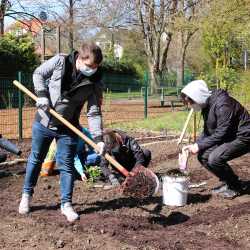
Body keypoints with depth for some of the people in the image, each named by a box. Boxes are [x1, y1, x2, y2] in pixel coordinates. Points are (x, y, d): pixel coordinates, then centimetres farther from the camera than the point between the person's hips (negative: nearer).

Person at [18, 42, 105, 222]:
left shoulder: (95, 81, -14)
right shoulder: (60, 61, -17)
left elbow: (94, 112, -13)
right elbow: (38, 74, -1)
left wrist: (98, 138, -22)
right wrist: (42, 95, -16)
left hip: (67, 128, 0)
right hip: (43, 122, 0)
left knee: (67, 165, 3)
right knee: (35, 159, 15)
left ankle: (66, 204, 17)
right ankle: (27, 195, 33)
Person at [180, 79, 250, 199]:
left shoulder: (222, 103, -25)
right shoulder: (206, 105, 4)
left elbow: (221, 133, -27)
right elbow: (207, 132, 11)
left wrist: (199, 145, -21)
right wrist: (195, 145, -4)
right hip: (228, 138, 10)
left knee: (215, 159, -25)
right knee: (203, 156, -1)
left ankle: (237, 186, -2)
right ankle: (227, 182, 14)